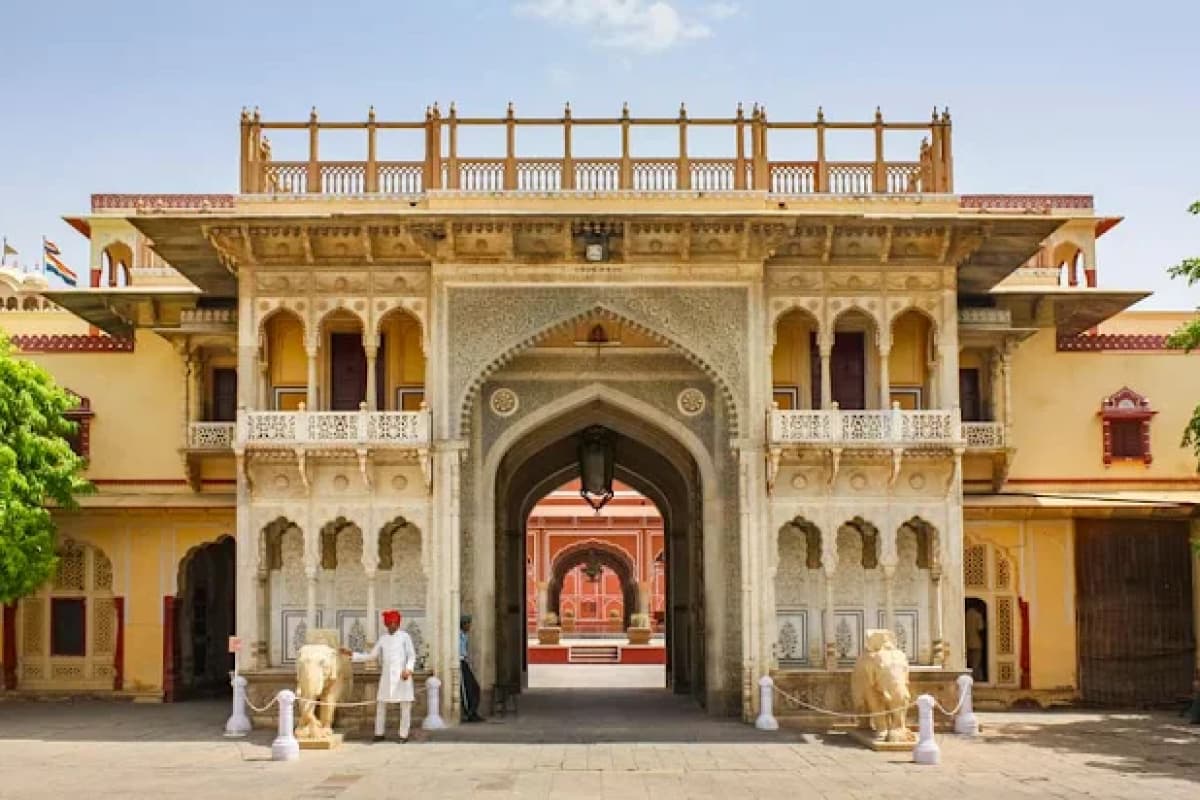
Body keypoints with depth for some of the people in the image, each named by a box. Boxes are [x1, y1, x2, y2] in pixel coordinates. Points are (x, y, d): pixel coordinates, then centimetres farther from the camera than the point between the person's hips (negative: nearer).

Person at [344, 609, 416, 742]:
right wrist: (352, 654, 7)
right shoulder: (383, 639, 10)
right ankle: (379, 733, 13)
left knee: (405, 706, -3)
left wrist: (408, 669, -19)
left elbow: (412, 656, -2)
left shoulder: (405, 636, 1)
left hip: (402, 676, -3)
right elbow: (371, 656, 14)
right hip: (387, 676, 4)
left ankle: (404, 735, 3)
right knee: (381, 704, 4)